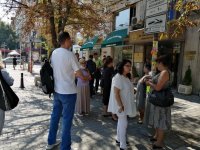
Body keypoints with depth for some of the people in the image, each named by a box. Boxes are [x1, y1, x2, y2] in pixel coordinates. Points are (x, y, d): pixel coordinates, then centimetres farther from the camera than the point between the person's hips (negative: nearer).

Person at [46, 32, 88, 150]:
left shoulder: (54, 53, 4)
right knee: (67, 120, 4)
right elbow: (79, 73, -12)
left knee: (55, 115, 19)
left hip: (57, 90, 7)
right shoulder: (70, 55, -17)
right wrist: (85, 78, 9)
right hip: (68, 92, -7)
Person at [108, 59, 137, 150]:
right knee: (124, 123, -4)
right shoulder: (118, 77, -20)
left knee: (121, 122, 19)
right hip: (120, 104, -9)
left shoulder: (126, 77, 8)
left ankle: (119, 139, 35)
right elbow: (116, 93, -24)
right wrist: (120, 106, -23)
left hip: (125, 104, 9)